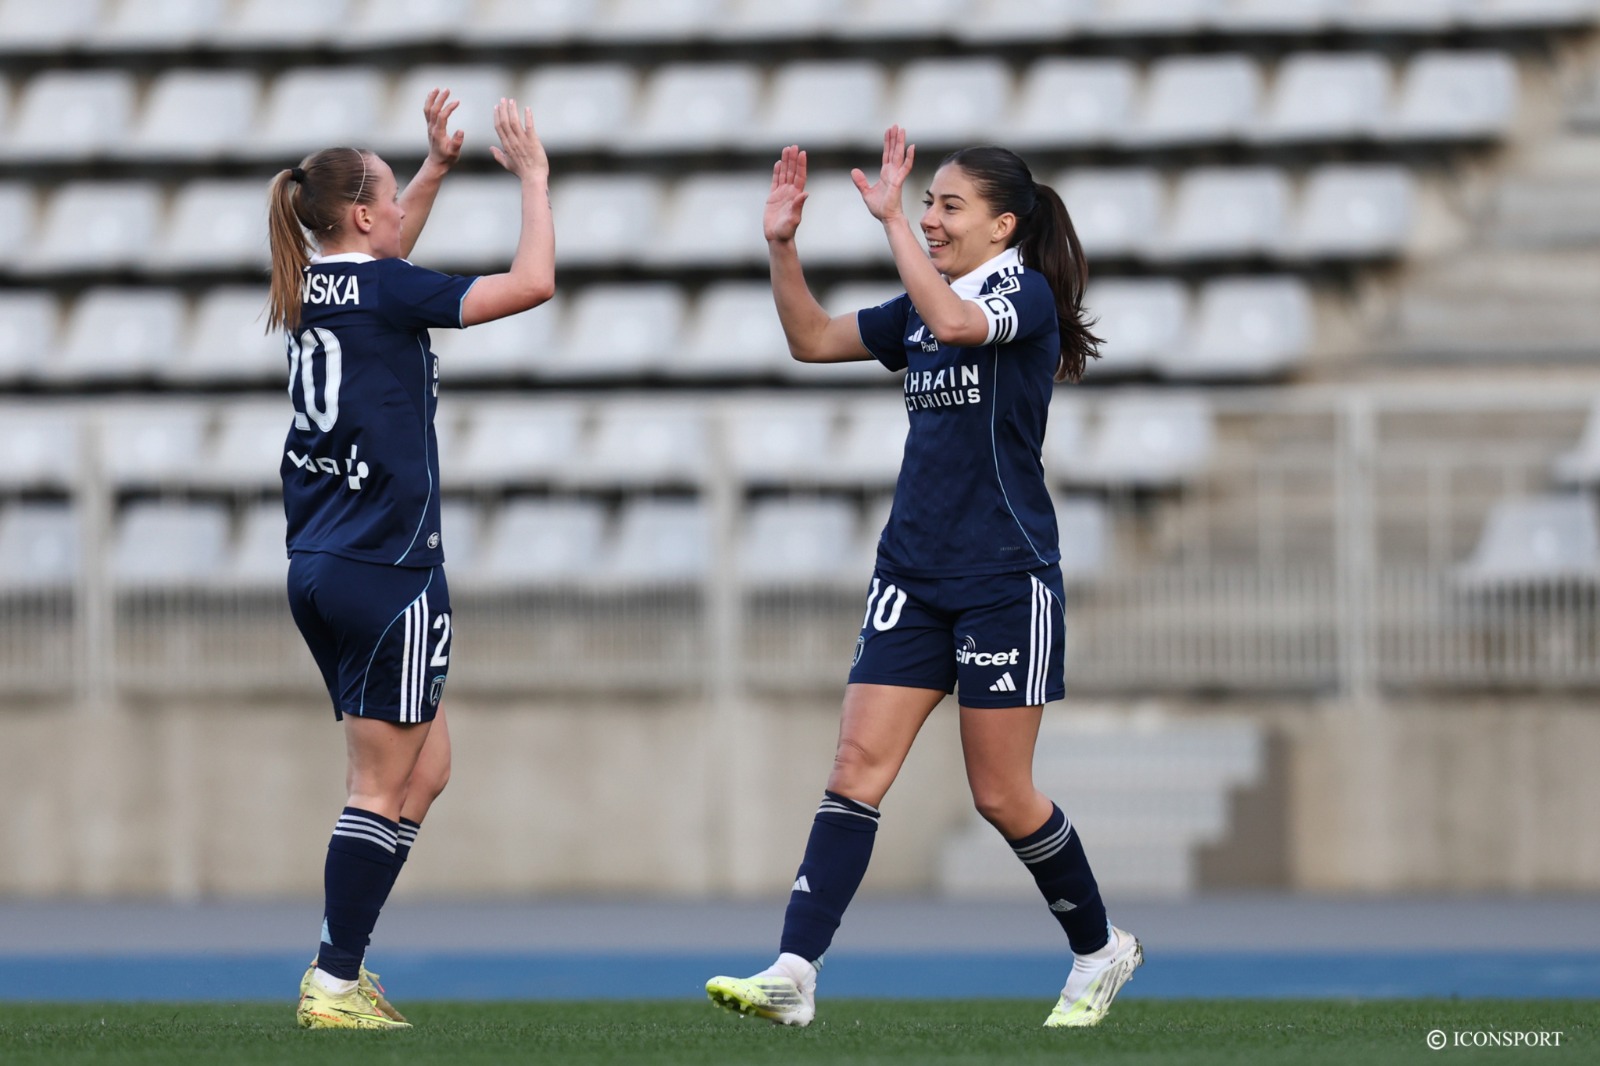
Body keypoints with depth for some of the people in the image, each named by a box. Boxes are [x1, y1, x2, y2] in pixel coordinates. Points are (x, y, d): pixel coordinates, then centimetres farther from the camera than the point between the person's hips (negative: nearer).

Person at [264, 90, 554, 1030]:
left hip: (320, 567, 9)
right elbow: (531, 283, -14)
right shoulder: (385, 292, -12)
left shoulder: (313, 287, 10)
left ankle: (342, 965, 12)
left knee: (426, 767, 16)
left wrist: (440, 166, 28)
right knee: (384, 787, -3)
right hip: (388, 568, -9)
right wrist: (533, 175, -3)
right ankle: (335, 987, -3)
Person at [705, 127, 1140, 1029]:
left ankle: (1100, 949, 23)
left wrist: (890, 217, -29)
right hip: (915, 576, 7)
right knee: (859, 764, -6)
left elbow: (955, 322, -30)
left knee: (1002, 794, 0)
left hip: (1006, 580, -7)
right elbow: (814, 339, 16)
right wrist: (783, 245, 2)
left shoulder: (1027, 295, -10)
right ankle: (794, 976, -15)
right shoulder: (922, 308, 13)